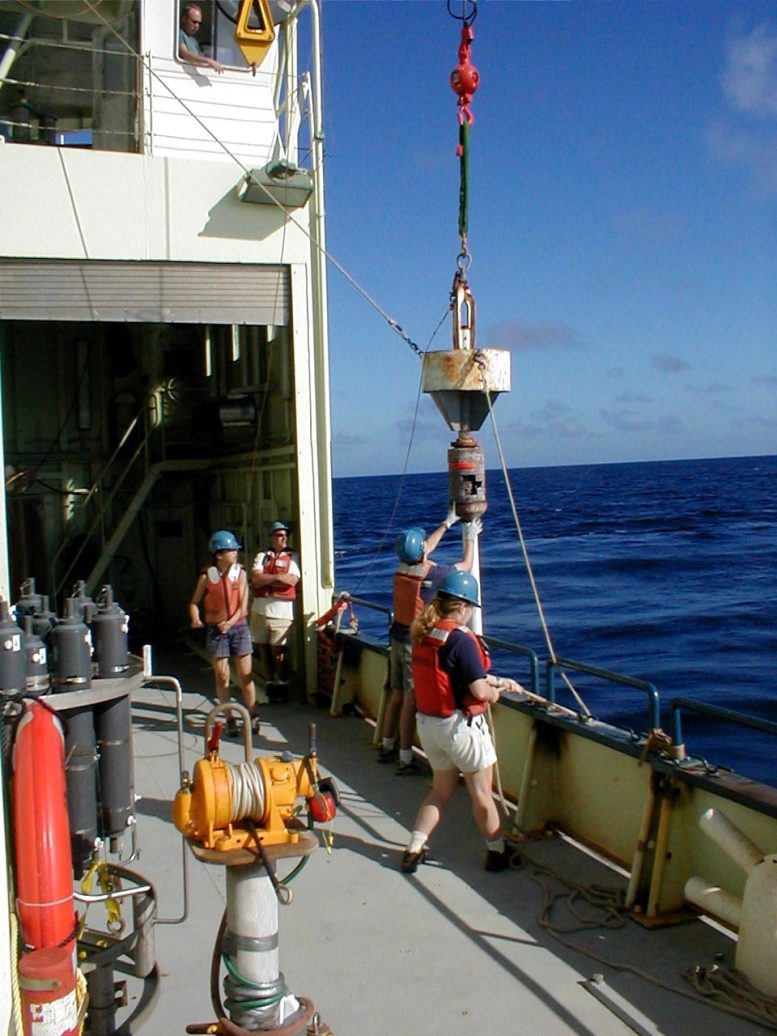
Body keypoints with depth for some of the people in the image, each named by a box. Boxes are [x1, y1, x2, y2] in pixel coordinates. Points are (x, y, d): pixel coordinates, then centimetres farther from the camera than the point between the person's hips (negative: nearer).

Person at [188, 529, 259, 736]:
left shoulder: (240, 573, -3)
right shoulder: (207, 576, -3)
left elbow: (243, 605, -5)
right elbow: (195, 602, 2)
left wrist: (230, 623, -18)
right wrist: (195, 619, -18)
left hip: (239, 627, 0)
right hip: (215, 630, 0)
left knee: (246, 675, 2)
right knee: (222, 677, 4)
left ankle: (252, 717, 13)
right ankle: (230, 718, 15)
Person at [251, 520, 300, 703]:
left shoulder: (292, 557, 5)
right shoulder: (262, 556, 12)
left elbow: (292, 580, -10)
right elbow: (255, 579, -3)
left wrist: (265, 580, -6)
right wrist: (278, 577, -9)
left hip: (282, 611, -3)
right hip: (260, 609, 3)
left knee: (278, 650, -4)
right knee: (263, 649, 7)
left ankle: (282, 686, 10)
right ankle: (269, 685, 18)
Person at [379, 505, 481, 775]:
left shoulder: (402, 567, 1)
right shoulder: (432, 574, -17)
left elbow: (426, 547, 21)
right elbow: (465, 566, 1)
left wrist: (448, 522, 30)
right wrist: (470, 538, 16)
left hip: (397, 638, 7)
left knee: (397, 695, 18)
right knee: (411, 701, -3)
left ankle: (388, 748, 30)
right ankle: (405, 760, 2)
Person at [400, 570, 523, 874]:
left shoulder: (423, 634, 2)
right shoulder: (461, 639, -22)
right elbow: (480, 691, -24)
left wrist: (498, 680, 20)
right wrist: (496, 693, -1)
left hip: (427, 722, 7)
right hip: (460, 725, -7)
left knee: (441, 789, 22)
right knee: (481, 793, 11)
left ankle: (414, 849, 19)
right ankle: (498, 852, 27)